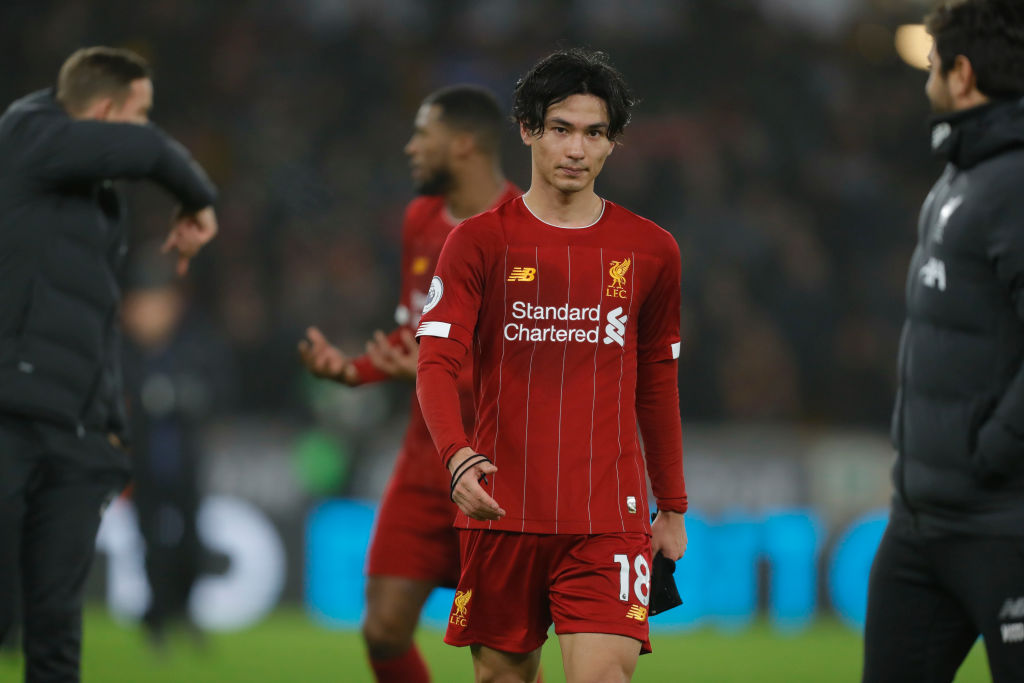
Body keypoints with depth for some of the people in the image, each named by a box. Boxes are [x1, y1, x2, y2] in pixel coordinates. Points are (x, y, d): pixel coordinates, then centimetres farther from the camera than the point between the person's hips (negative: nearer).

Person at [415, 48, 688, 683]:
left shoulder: (651, 249, 7)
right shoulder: (479, 242, 2)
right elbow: (437, 363, -6)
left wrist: (674, 508, 18)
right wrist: (458, 456, -25)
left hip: (609, 521, 0)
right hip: (501, 510, 0)